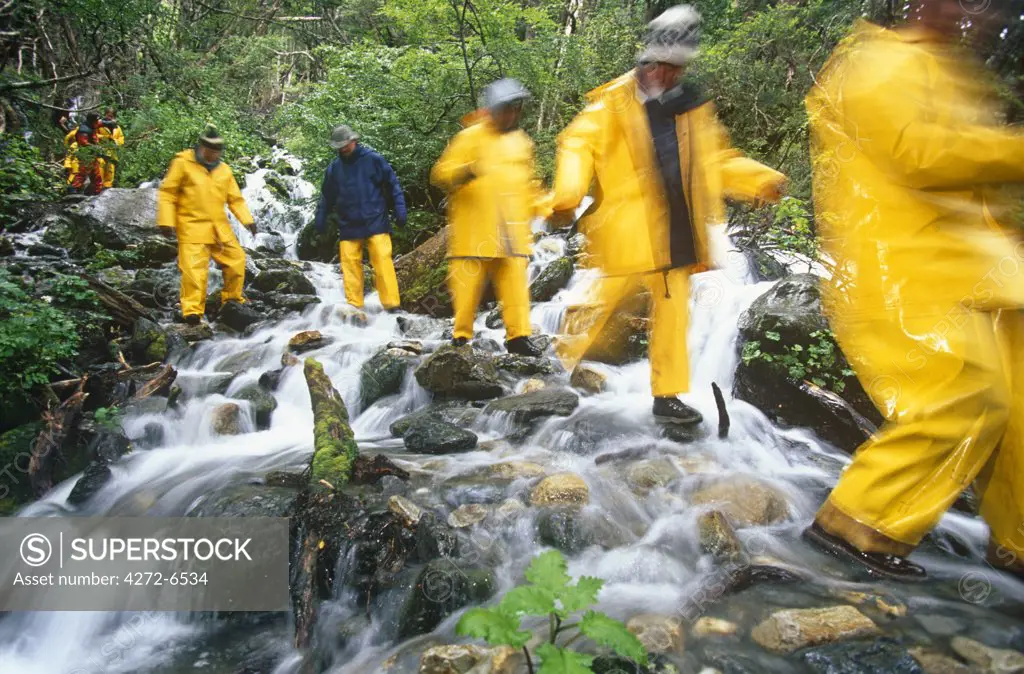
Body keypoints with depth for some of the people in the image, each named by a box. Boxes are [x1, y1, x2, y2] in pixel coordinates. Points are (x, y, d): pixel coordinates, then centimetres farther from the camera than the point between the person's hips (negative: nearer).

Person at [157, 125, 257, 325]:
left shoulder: (224, 170, 12)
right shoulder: (183, 163, -2)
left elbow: (236, 199, 14)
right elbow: (167, 193, -2)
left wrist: (247, 220, 1)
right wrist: (166, 221, -10)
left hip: (220, 227, 5)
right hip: (192, 227, -5)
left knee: (236, 259, 9)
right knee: (194, 266, -14)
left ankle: (232, 298, 28)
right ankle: (192, 309, -11)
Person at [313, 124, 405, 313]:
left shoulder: (373, 159, -1)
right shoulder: (334, 168, 9)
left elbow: (392, 183, 2)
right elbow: (326, 195, 19)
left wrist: (399, 209, -3)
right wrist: (321, 218, 18)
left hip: (375, 222, -3)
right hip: (348, 225, 3)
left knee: (383, 261, -10)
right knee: (350, 264, -1)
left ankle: (391, 304, -8)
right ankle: (354, 305, 6)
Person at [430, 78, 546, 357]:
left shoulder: (522, 141, 18)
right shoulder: (470, 137, 0)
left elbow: (528, 183, 28)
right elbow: (440, 173, -5)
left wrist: (540, 206, 14)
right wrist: (463, 173, -25)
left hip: (512, 230, 4)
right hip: (474, 229, -4)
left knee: (515, 280, -4)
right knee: (468, 281, 0)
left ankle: (518, 336, 1)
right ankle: (461, 335, 12)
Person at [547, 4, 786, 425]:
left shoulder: (692, 107, 14)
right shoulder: (614, 102, -1)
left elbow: (716, 161, 19)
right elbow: (578, 143, -11)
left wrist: (761, 181, 5)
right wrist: (567, 195, -29)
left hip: (674, 233, 5)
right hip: (624, 231, -5)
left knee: (672, 314, 9)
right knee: (601, 302, -1)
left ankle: (667, 395, 20)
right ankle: (560, 364, 21)